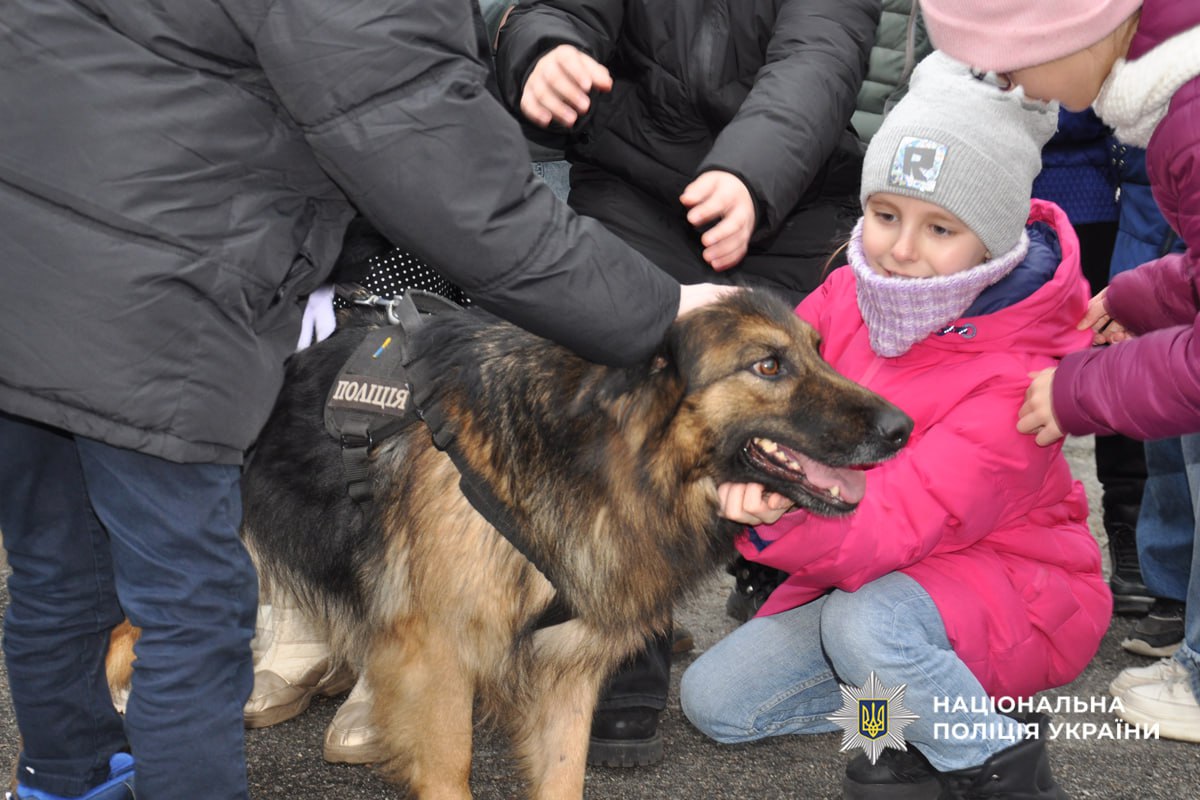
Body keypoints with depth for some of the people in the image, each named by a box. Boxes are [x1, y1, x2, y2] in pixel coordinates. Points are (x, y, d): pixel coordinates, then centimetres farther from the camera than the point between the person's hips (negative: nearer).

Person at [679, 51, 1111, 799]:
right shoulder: (854, 292, -10)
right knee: (713, 698, -2)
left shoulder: (1016, 380, -29)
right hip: (865, 575, 7)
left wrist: (778, 513, -56)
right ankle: (934, 705, 4)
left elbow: (889, 528, -37)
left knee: (866, 624, -38)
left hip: (1008, 589, -7)